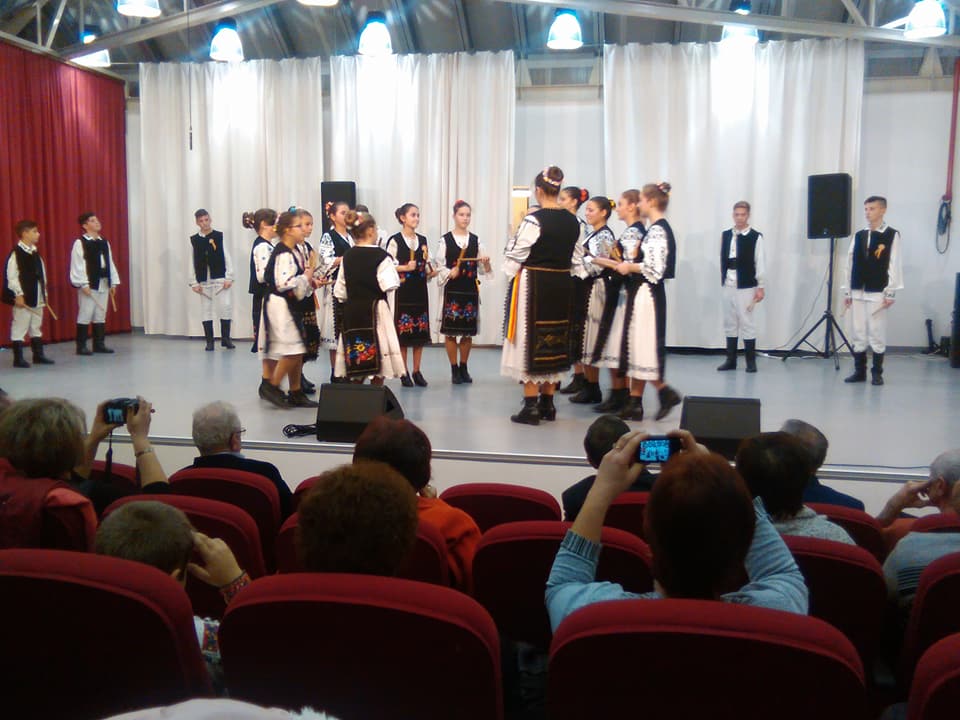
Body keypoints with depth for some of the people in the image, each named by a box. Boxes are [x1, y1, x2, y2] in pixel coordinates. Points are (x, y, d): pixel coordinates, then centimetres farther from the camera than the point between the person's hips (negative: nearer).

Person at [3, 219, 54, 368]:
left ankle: (38, 355, 23)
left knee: (36, 327, 14)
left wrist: (44, 293, 13)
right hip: (23, 298, -8)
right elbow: (11, 276, -17)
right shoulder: (16, 253, -12)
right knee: (20, 327, -2)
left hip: (37, 297, 8)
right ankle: (18, 358, 3)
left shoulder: (35, 252, 12)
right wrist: (18, 294, -19)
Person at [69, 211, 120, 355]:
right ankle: (81, 346, 3)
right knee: (85, 315, -4)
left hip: (104, 284, 7)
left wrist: (113, 282, 10)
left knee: (100, 315, 11)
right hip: (88, 285, -6)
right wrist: (83, 284, -17)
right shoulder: (80, 243, -7)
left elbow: (110, 263, 14)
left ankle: (99, 344, 18)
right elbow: (78, 265, -12)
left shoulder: (104, 242, 13)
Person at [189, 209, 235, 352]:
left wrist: (229, 277, -6)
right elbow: (193, 261, 5)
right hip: (203, 280, 2)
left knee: (225, 307, -6)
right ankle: (209, 341, 13)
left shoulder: (219, 236, 0)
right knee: (206, 309, 5)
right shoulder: (194, 239, 4)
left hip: (220, 278, -2)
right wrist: (194, 282, 2)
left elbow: (227, 257, 0)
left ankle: (225, 338, 8)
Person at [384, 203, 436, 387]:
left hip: (420, 290, 5)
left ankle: (417, 371, 16)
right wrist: (406, 267, -17)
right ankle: (404, 373, 8)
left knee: (420, 331, 6)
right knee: (403, 332, -2)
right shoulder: (394, 240, -4)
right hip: (403, 291, -5)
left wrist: (430, 272, -1)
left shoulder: (422, 240, 13)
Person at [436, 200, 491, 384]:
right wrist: (449, 273, -20)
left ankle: (464, 368, 22)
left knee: (468, 331, 8)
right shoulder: (445, 240, 0)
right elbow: (439, 266, -2)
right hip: (452, 290, -2)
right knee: (450, 331, 0)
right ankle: (454, 369, 12)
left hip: (471, 290, 3)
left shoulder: (476, 240, 7)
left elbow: (483, 269, 6)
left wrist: (486, 262, -15)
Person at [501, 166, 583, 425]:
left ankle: (531, 406, 1)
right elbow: (576, 258, 11)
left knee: (530, 342, 1)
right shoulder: (572, 222, 5)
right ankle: (547, 403, 20)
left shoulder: (533, 220, -15)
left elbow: (516, 256, -10)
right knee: (555, 341, 13)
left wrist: (511, 273, 9)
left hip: (534, 286, -6)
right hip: (562, 286, 6)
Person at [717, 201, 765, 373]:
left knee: (747, 323, -2)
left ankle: (751, 360, 7)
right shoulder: (725, 235, 9)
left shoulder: (756, 236, -4)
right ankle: (731, 360, 15)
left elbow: (760, 263, -5)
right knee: (729, 323, 8)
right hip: (728, 285, 5)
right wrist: (723, 280, 7)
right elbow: (723, 260, 10)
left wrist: (760, 287, -8)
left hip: (746, 286, -4)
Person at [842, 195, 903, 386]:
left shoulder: (892, 235, -2)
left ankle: (877, 372, 9)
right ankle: (859, 371, 13)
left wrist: (890, 293, -11)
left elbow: (894, 265, -6)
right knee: (857, 334, 5)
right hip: (858, 292, 4)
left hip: (878, 293, -4)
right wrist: (847, 291, 9)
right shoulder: (859, 235, 11)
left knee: (877, 334, -1)